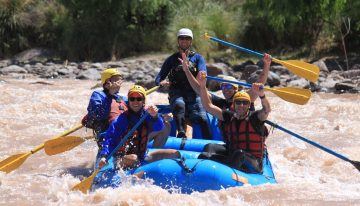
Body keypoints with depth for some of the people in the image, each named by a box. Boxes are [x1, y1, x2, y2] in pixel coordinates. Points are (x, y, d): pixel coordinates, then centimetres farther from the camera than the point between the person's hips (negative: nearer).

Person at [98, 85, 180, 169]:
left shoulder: (146, 115, -2)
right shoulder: (122, 119, -13)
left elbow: (159, 128, -19)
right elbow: (109, 138, -19)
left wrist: (155, 116, -41)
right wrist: (103, 156, -35)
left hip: (143, 157, 5)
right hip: (123, 160, -5)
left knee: (175, 154, 1)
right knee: (133, 159, -40)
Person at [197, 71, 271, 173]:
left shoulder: (254, 117, -6)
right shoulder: (230, 117, 8)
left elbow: (266, 110, -27)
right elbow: (208, 106, 6)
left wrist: (261, 95, -49)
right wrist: (202, 86, -7)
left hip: (252, 163, -6)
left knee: (239, 154, -35)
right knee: (210, 147, -9)